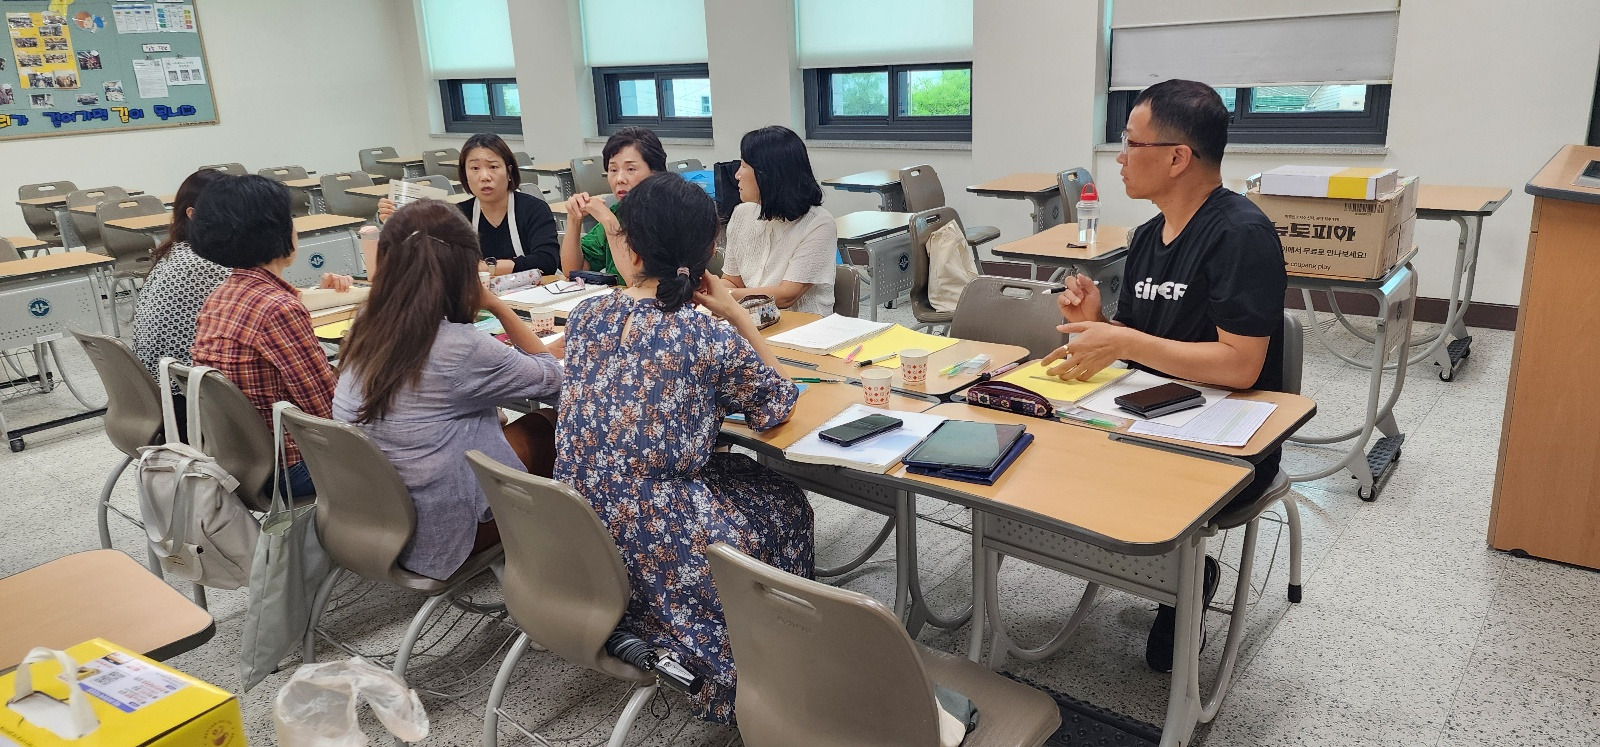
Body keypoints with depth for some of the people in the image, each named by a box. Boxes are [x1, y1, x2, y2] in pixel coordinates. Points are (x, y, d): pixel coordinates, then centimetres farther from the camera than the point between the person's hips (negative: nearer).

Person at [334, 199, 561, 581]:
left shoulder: (366, 333, -7)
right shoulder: (461, 348, -26)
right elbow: (551, 377, -8)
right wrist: (496, 305, -4)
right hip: (432, 538, -6)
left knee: (490, 417, 20)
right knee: (540, 430, 13)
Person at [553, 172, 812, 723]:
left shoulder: (586, 316, -2)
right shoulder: (713, 340, -18)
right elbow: (777, 407, 0)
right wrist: (736, 314, -1)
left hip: (576, 538, 6)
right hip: (659, 549, -6)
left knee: (737, 471, 29)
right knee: (784, 504, 22)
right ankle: (742, 688, 35)